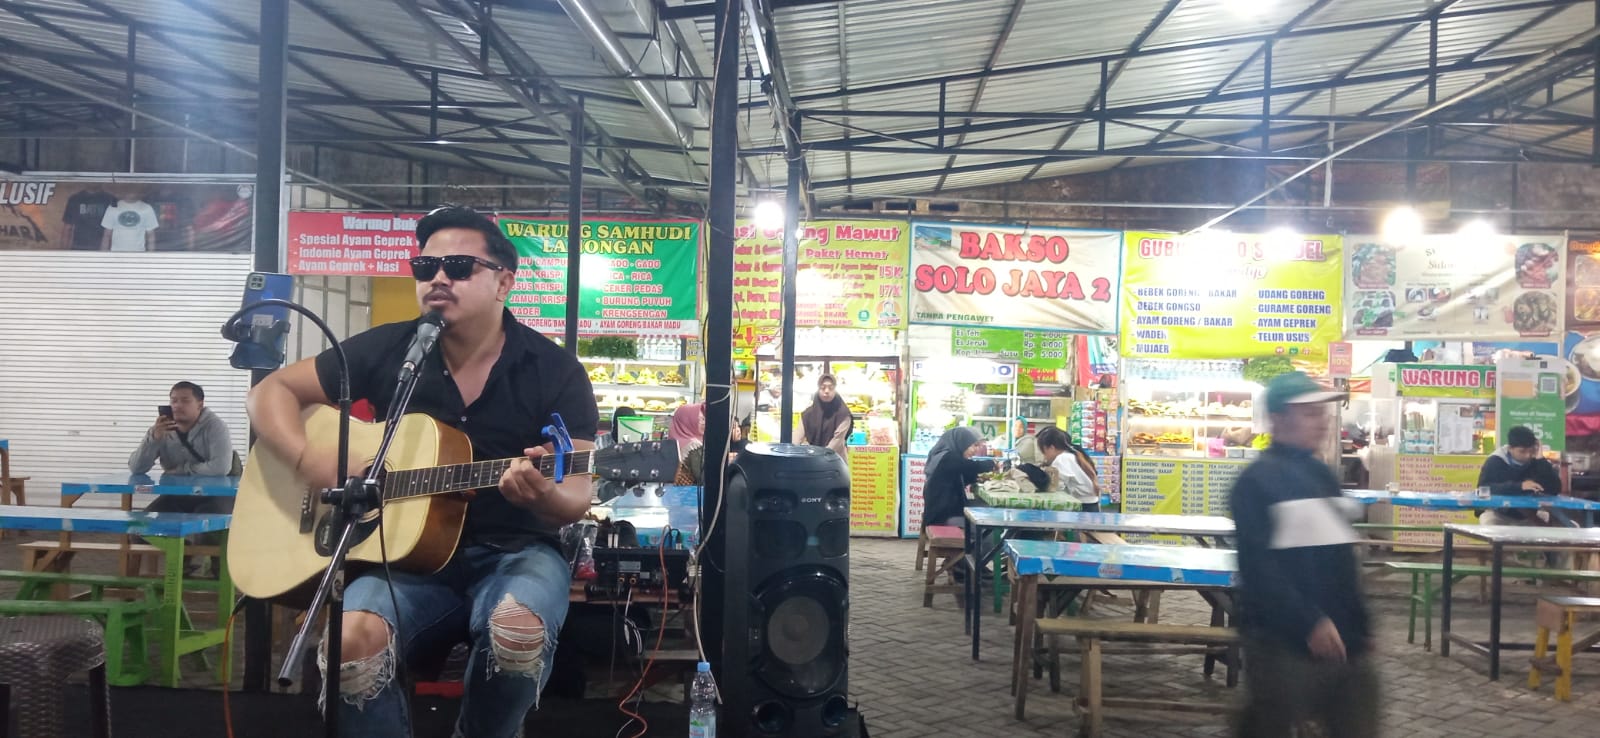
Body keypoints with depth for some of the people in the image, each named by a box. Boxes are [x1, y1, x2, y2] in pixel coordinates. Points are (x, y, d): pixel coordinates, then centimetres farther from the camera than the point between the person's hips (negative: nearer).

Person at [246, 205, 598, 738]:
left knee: (519, 630, -34)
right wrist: (310, 460, -10)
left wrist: (545, 496, -34)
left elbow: (577, 497, -9)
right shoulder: (386, 349, 3)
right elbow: (271, 390, 10)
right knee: (352, 638, -30)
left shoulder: (555, 370, -3)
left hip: (514, 552, -1)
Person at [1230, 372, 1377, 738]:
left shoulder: (1322, 475, 13)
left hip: (1343, 639, 8)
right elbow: (1258, 566, -20)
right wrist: (1308, 623, -23)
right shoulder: (1257, 480, -12)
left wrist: (1360, 625, 18)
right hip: (1285, 642, -8)